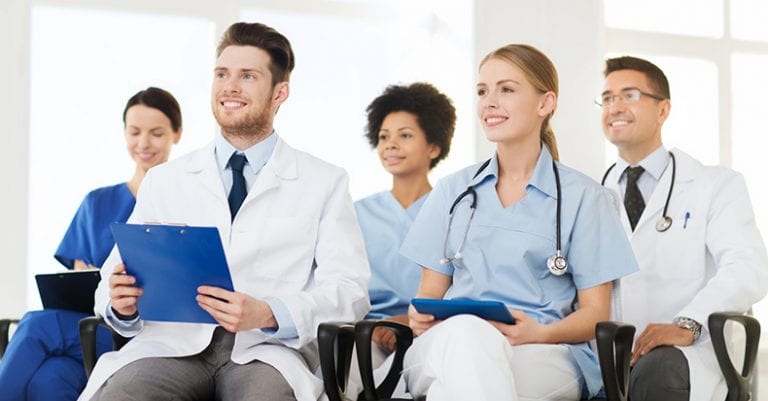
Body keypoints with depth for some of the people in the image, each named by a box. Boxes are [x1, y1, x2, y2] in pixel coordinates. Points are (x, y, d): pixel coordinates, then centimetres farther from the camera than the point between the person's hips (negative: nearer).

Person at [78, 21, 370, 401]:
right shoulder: (164, 181, 17)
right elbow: (118, 277, 14)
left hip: (266, 349, -1)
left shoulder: (325, 183, 10)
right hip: (173, 343, 2)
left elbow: (350, 289, 1)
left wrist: (269, 315, -17)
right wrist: (122, 305, -11)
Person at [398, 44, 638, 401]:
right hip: (448, 346, 4)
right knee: (465, 331, -38)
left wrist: (539, 333, -14)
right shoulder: (452, 191, 20)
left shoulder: (583, 197, 10)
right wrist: (421, 318, -6)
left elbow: (595, 313, 7)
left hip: (545, 357, -3)